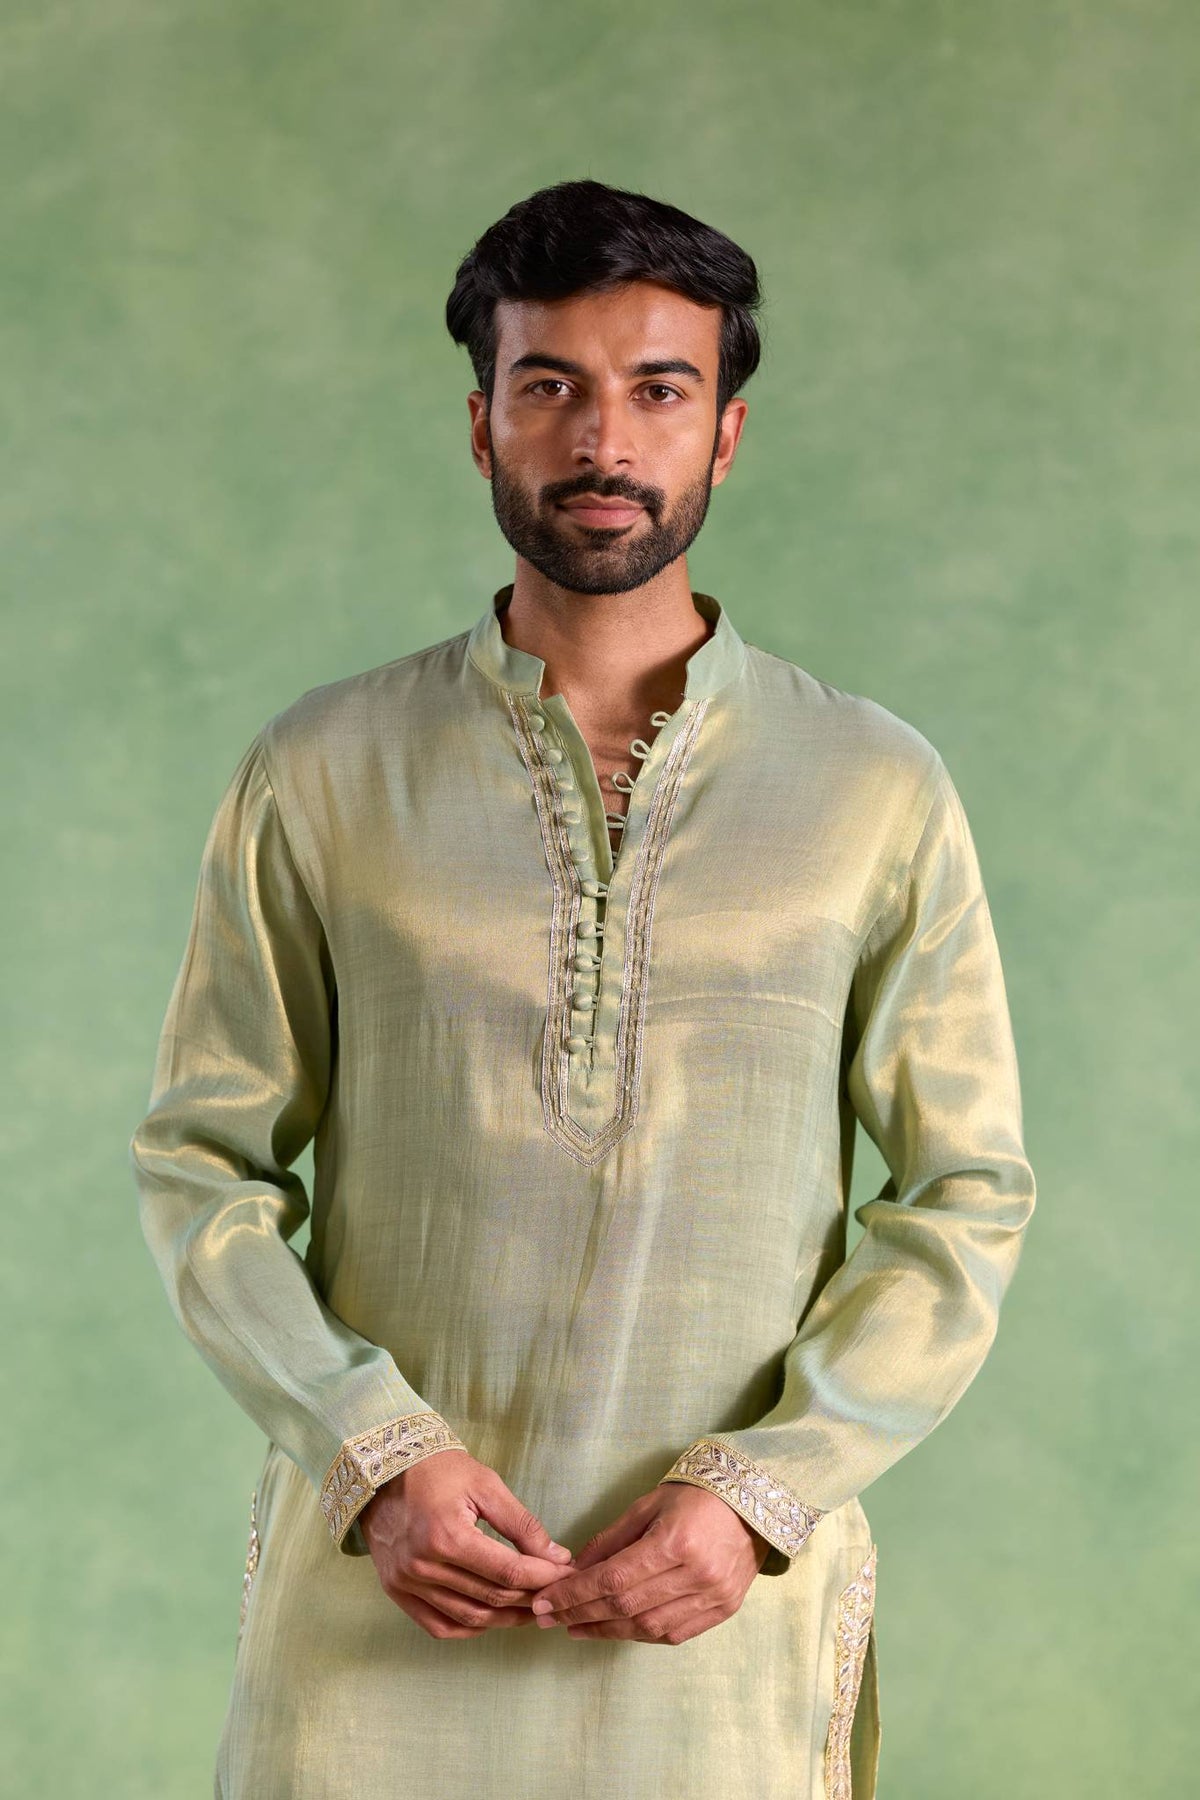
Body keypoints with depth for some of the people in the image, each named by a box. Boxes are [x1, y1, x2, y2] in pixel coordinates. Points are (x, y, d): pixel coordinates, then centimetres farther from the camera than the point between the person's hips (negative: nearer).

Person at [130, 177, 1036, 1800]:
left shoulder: (878, 790, 0)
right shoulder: (321, 776, 1)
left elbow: (970, 1196, 1)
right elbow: (203, 1163, 2)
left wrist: (762, 1489, -10)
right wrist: (375, 1456, -11)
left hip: (728, 1605, 0)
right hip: (383, 1589, 0)